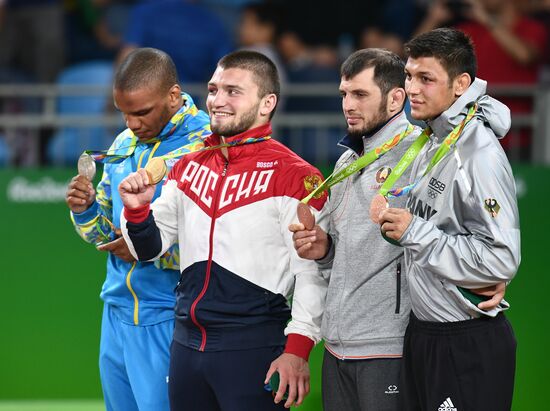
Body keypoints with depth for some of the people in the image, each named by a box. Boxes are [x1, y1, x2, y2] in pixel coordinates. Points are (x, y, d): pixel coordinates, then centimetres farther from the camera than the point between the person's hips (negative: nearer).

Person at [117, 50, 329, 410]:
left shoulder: (293, 175, -7)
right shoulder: (188, 166, 12)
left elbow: (312, 272, -11)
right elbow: (150, 248, 17)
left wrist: (297, 350, -18)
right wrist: (138, 210, -3)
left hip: (253, 349, -6)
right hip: (187, 344, 6)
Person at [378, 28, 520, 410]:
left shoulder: (480, 154, -20)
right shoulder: (429, 145, 8)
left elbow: (501, 259, -26)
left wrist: (415, 232, -20)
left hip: (468, 345, -9)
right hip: (423, 334, 9)